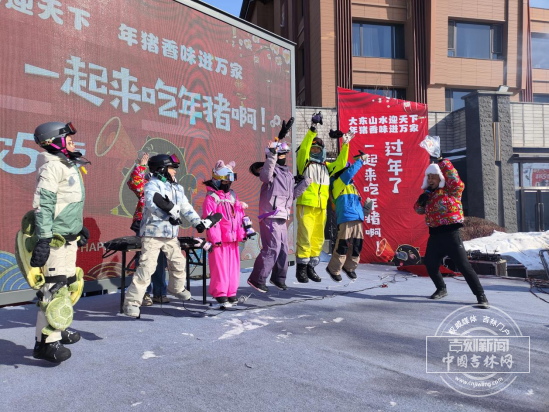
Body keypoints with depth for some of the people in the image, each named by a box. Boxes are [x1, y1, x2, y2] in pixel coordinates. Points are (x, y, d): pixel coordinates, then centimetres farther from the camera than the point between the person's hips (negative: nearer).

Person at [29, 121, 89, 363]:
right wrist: (43, 240, -24)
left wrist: (80, 228, 27)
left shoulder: (69, 165, 16)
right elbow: (42, 204, -20)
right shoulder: (51, 166, -13)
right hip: (55, 240, -10)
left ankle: (59, 329, 31)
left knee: (67, 284, 17)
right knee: (54, 288, -7)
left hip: (69, 238, 10)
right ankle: (46, 342, 1)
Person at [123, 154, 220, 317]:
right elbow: (152, 203, -27)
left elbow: (186, 207, 13)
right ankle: (131, 302, -3)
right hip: (153, 233, -7)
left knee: (178, 263, 19)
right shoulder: (153, 185, -9)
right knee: (147, 267, -12)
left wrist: (198, 222, 0)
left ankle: (177, 288, 45)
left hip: (171, 234, 8)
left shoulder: (177, 188, 15)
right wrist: (168, 216, -39)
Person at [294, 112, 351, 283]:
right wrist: (312, 130, -17)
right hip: (306, 205, -5)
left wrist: (345, 145, 9)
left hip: (321, 207, 6)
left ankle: (311, 268, 18)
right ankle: (301, 269, 0)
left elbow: (340, 163, 17)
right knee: (305, 237, -9)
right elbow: (303, 148, -8)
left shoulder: (326, 166, 21)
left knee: (318, 238, 8)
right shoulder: (304, 163, 6)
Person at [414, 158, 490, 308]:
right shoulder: (429, 193, 13)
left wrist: (442, 162, -21)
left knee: (464, 266, -6)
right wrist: (421, 201, -3)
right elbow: (419, 210, 18)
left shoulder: (452, 190, -4)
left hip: (450, 234, -6)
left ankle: (481, 296, 6)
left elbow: (454, 179, -23)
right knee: (430, 264, 12)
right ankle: (441, 289, 35)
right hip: (434, 235, 7)